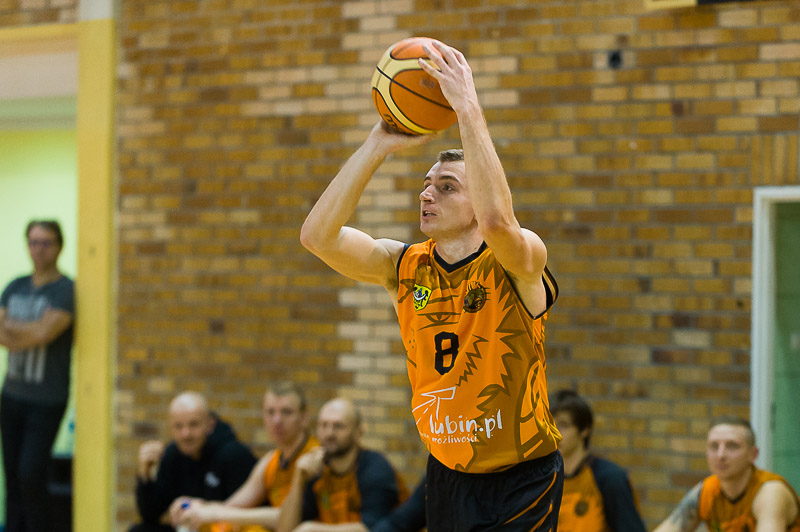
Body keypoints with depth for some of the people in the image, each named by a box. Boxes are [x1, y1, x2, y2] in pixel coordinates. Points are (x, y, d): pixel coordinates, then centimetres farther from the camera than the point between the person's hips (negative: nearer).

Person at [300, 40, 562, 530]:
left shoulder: (516, 264, -13)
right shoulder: (404, 267, 0)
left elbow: (496, 219, -38)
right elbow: (317, 236, -13)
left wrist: (468, 107, -35)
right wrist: (379, 145, -18)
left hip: (521, 483, -5)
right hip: (447, 475, 5)